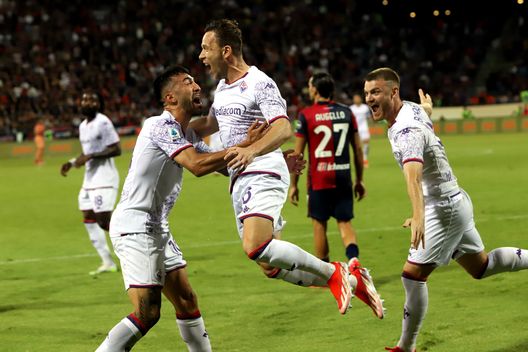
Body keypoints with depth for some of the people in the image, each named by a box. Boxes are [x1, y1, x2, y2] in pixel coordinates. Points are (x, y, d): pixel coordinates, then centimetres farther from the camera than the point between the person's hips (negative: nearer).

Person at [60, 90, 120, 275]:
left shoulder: (103, 123, -13)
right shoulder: (83, 126, 15)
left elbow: (116, 150, -17)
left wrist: (90, 157, -21)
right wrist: (72, 163, 11)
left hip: (104, 178, -9)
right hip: (89, 178, 9)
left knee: (104, 221, -14)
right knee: (88, 219, 7)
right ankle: (107, 262, 13)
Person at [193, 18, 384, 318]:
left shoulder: (259, 84, -11)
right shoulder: (222, 86, 17)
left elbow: (284, 129, -24)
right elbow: (211, 124, 36)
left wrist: (252, 150, -40)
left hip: (263, 175, -9)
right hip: (241, 181, 9)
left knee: (256, 248, -30)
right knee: (272, 267, 4)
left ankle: (332, 272, -15)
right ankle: (351, 281, 15)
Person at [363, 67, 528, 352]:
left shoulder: (406, 131, -29)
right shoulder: (412, 109, 0)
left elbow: (413, 174, -47)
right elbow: (427, 118, 24)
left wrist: (418, 216, -61)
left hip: (443, 209, -10)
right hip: (455, 202, 10)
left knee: (413, 274, -9)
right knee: (480, 267, 24)